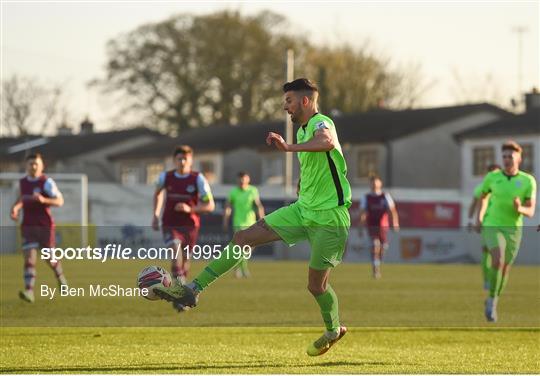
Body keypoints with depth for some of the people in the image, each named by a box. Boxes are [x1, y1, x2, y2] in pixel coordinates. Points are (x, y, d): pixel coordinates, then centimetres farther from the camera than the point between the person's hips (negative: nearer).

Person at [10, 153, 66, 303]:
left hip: (45, 226, -3)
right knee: (29, 258, -13)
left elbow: (60, 201, -12)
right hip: (28, 226, 3)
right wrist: (15, 207, 8)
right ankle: (29, 291, -20)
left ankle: (60, 277, 41)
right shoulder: (23, 182, 7)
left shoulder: (46, 182, -9)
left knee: (50, 258, 8)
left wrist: (44, 200, -29)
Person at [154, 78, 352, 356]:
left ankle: (333, 331, 29)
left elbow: (327, 142, -44)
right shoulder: (302, 130, 13)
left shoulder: (321, 123, -17)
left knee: (316, 285, 0)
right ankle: (194, 289, -2)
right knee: (244, 237, -2)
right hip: (303, 209, 9)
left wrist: (289, 147, -51)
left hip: (329, 217, -9)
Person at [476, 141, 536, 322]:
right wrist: (478, 217, 8)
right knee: (498, 260, -27)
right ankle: (492, 300, -11)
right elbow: (482, 196, 16)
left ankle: (492, 301, 39)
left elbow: (530, 211, -9)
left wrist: (519, 209, -31)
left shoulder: (528, 181, -7)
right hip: (492, 227, -2)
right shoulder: (492, 177, -5)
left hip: (513, 230, 2)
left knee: (505, 269, 12)